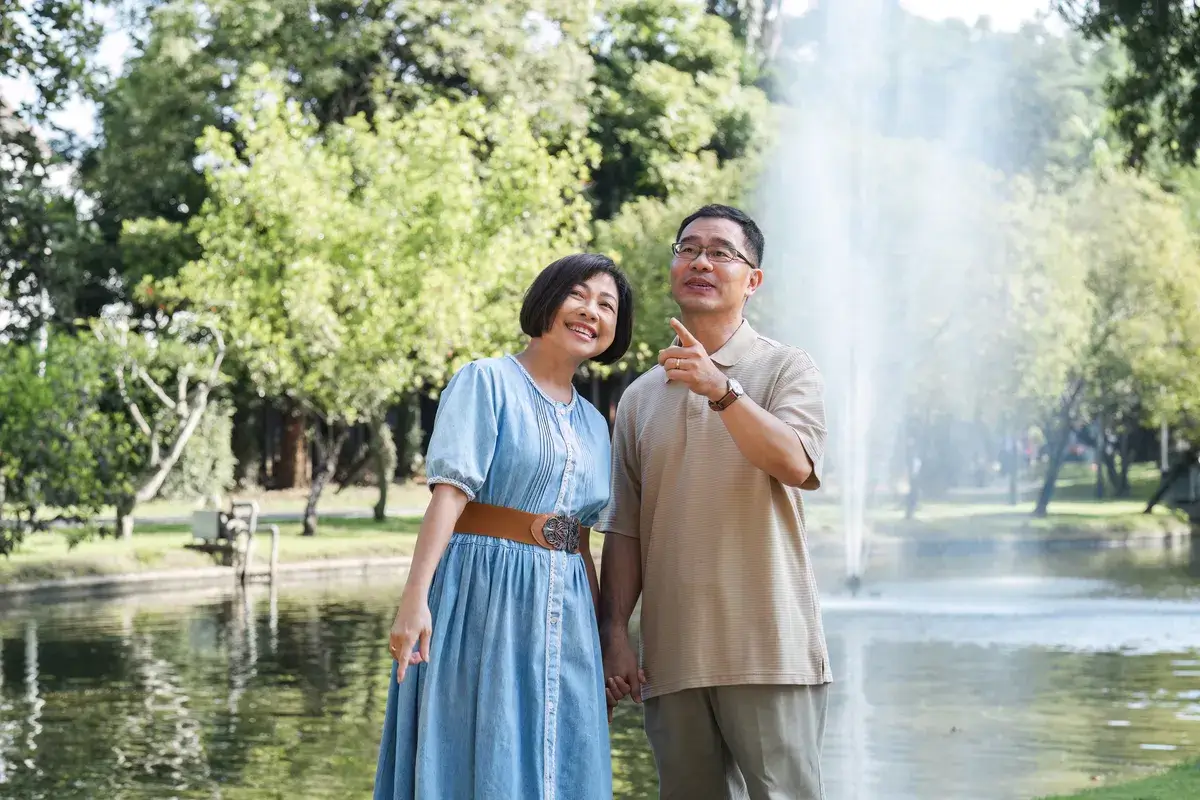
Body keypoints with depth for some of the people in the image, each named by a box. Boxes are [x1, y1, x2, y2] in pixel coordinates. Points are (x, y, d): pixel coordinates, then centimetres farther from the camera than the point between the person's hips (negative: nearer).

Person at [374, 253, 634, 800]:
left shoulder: (593, 425, 18)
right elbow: (449, 491, -13)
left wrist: (605, 641, 19)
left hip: (563, 614, 6)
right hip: (481, 596, -6)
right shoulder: (486, 382, -2)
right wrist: (415, 596, -24)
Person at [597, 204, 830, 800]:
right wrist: (613, 633, 6)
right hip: (672, 656, 4)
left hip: (766, 649, -4)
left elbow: (796, 463, -16)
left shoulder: (785, 369, 4)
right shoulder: (641, 397, 16)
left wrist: (721, 390, -27)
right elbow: (623, 528, 14)